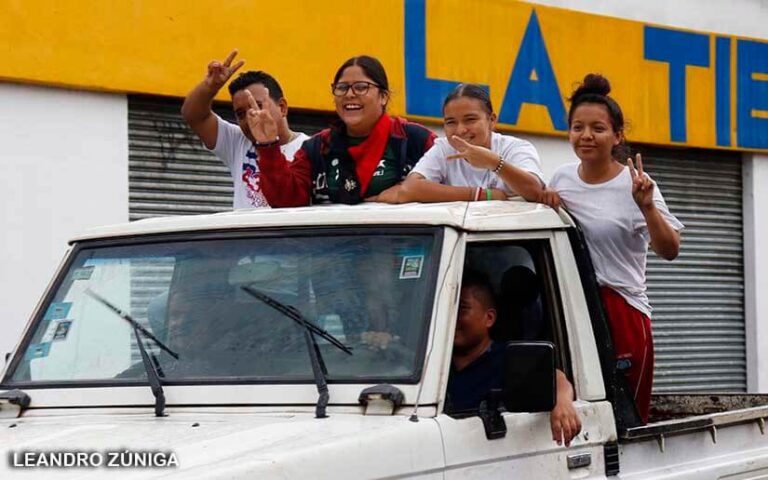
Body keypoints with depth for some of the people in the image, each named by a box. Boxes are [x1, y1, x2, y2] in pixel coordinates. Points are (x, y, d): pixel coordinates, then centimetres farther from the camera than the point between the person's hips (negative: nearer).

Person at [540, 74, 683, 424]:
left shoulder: (635, 185, -5)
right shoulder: (562, 178, 10)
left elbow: (669, 250, -13)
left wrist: (646, 206, -28)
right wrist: (548, 199, 6)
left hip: (623, 313, -4)